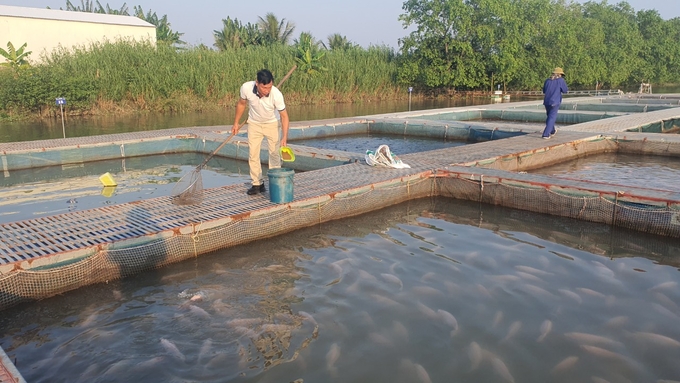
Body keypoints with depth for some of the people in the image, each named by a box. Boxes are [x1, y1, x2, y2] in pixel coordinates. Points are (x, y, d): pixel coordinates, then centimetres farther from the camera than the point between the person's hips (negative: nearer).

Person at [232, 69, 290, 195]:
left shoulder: (277, 94, -34)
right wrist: (236, 123, 3)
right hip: (254, 124, 2)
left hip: (271, 124, -2)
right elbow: (241, 104, -5)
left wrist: (284, 137, -34)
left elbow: (284, 115, -23)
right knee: (252, 154, 1)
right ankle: (257, 184, 11)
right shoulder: (246, 88, -28)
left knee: (275, 153, -3)